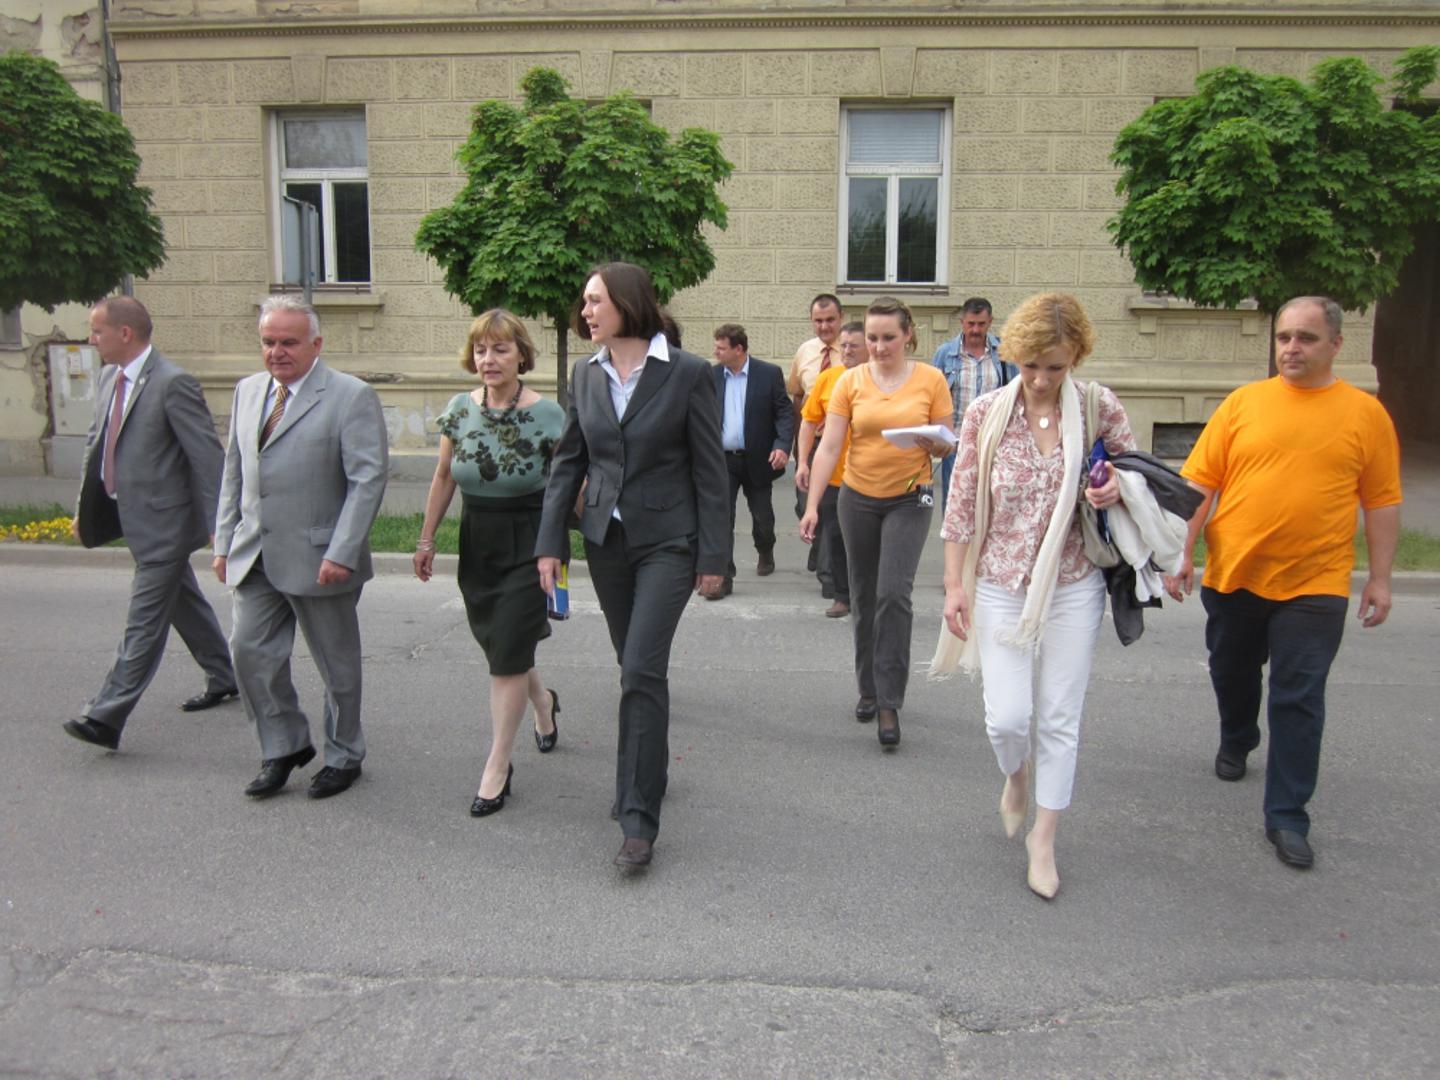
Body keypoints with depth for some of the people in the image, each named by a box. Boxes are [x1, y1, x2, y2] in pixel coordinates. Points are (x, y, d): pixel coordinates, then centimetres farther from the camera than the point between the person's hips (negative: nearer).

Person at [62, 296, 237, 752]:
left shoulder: (173, 384, -18)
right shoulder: (109, 377, 8)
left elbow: (207, 456, -19)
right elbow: (96, 443, 17)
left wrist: (218, 525, -19)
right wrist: (84, 508, 17)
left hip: (163, 521, -9)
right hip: (138, 518, 9)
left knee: (144, 623, -3)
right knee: (183, 604, 20)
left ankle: (107, 717, -1)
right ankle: (222, 677, 36)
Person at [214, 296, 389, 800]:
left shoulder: (351, 396, -10)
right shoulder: (248, 390, 11)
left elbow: (368, 479, -15)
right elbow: (234, 471, 16)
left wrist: (341, 553, -20)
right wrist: (224, 542, 11)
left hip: (319, 560, -6)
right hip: (255, 556, 6)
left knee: (337, 664, 8)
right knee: (250, 652, 6)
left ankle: (343, 757, 26)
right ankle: (284, 748, 26)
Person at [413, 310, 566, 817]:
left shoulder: (547, 415, -12)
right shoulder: (459, 410, 1)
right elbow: (443, 478, 11)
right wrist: (427, 538, 12)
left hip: (529, 542, -5)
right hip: (477, 540, 5)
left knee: (508, 654, -4)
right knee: (497, 642, 14)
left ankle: (497, 767, 9)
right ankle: (543, 700, 46)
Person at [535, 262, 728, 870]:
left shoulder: (687, 373, -8)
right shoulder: (586, 375, 6)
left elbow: (709, 469, -6)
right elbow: (568, 461, 9)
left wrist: (713, 555, -7)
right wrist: (550, 542, 2)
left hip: (667, 541, -5)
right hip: (606, 539, 5)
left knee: (642, 671, -11)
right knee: (635, 666, 15)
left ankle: (639, 818, -3)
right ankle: (646, 775, 35)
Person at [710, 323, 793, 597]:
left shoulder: (769, 374, -5)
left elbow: (785, 412, -5)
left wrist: (782, 445, -19)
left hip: (757, 459, -1)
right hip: (722, 460, 1)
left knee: (762, 515, 15)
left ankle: (765, 553, 44)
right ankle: (723, 577, 0)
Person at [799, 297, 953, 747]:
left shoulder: (931, 379, -4)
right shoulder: (850, 381, -2)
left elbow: (945, 444, 3)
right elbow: (829, 446, -7)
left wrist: (935, 443, -21)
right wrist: (812, 505, -14)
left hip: (909, 498, -2)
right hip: (858, 498, 2)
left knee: (894, 594, -14)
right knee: (863, 597, 11)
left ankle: (890, 703, -4)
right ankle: (868, 688, 28)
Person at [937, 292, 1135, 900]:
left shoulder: (1101, 409, -4)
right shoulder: (986, 414, -6)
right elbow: (961, 504, -1)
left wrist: (1117, 491, -13)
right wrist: (954, 584, -4)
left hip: (1073, 587, 1)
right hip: (1001, 587, 0)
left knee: (1060, 719, 6)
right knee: (1007, 717, -4)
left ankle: (1043, 840, 23)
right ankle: (1016, 775, 34)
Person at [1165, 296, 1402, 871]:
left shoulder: (1365, 413, 0)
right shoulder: (1243, 402, 0)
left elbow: (1382, 501, 4)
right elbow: (1199, 483, -1)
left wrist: (1379, 579, 2)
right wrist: (1183, 552, -6)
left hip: (1314, 585, -2)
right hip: (1233, 575, 2)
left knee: (1299, 701, 0)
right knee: (1231, 673, 21)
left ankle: (1286, 816, 11)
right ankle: (1236, 741, 50)